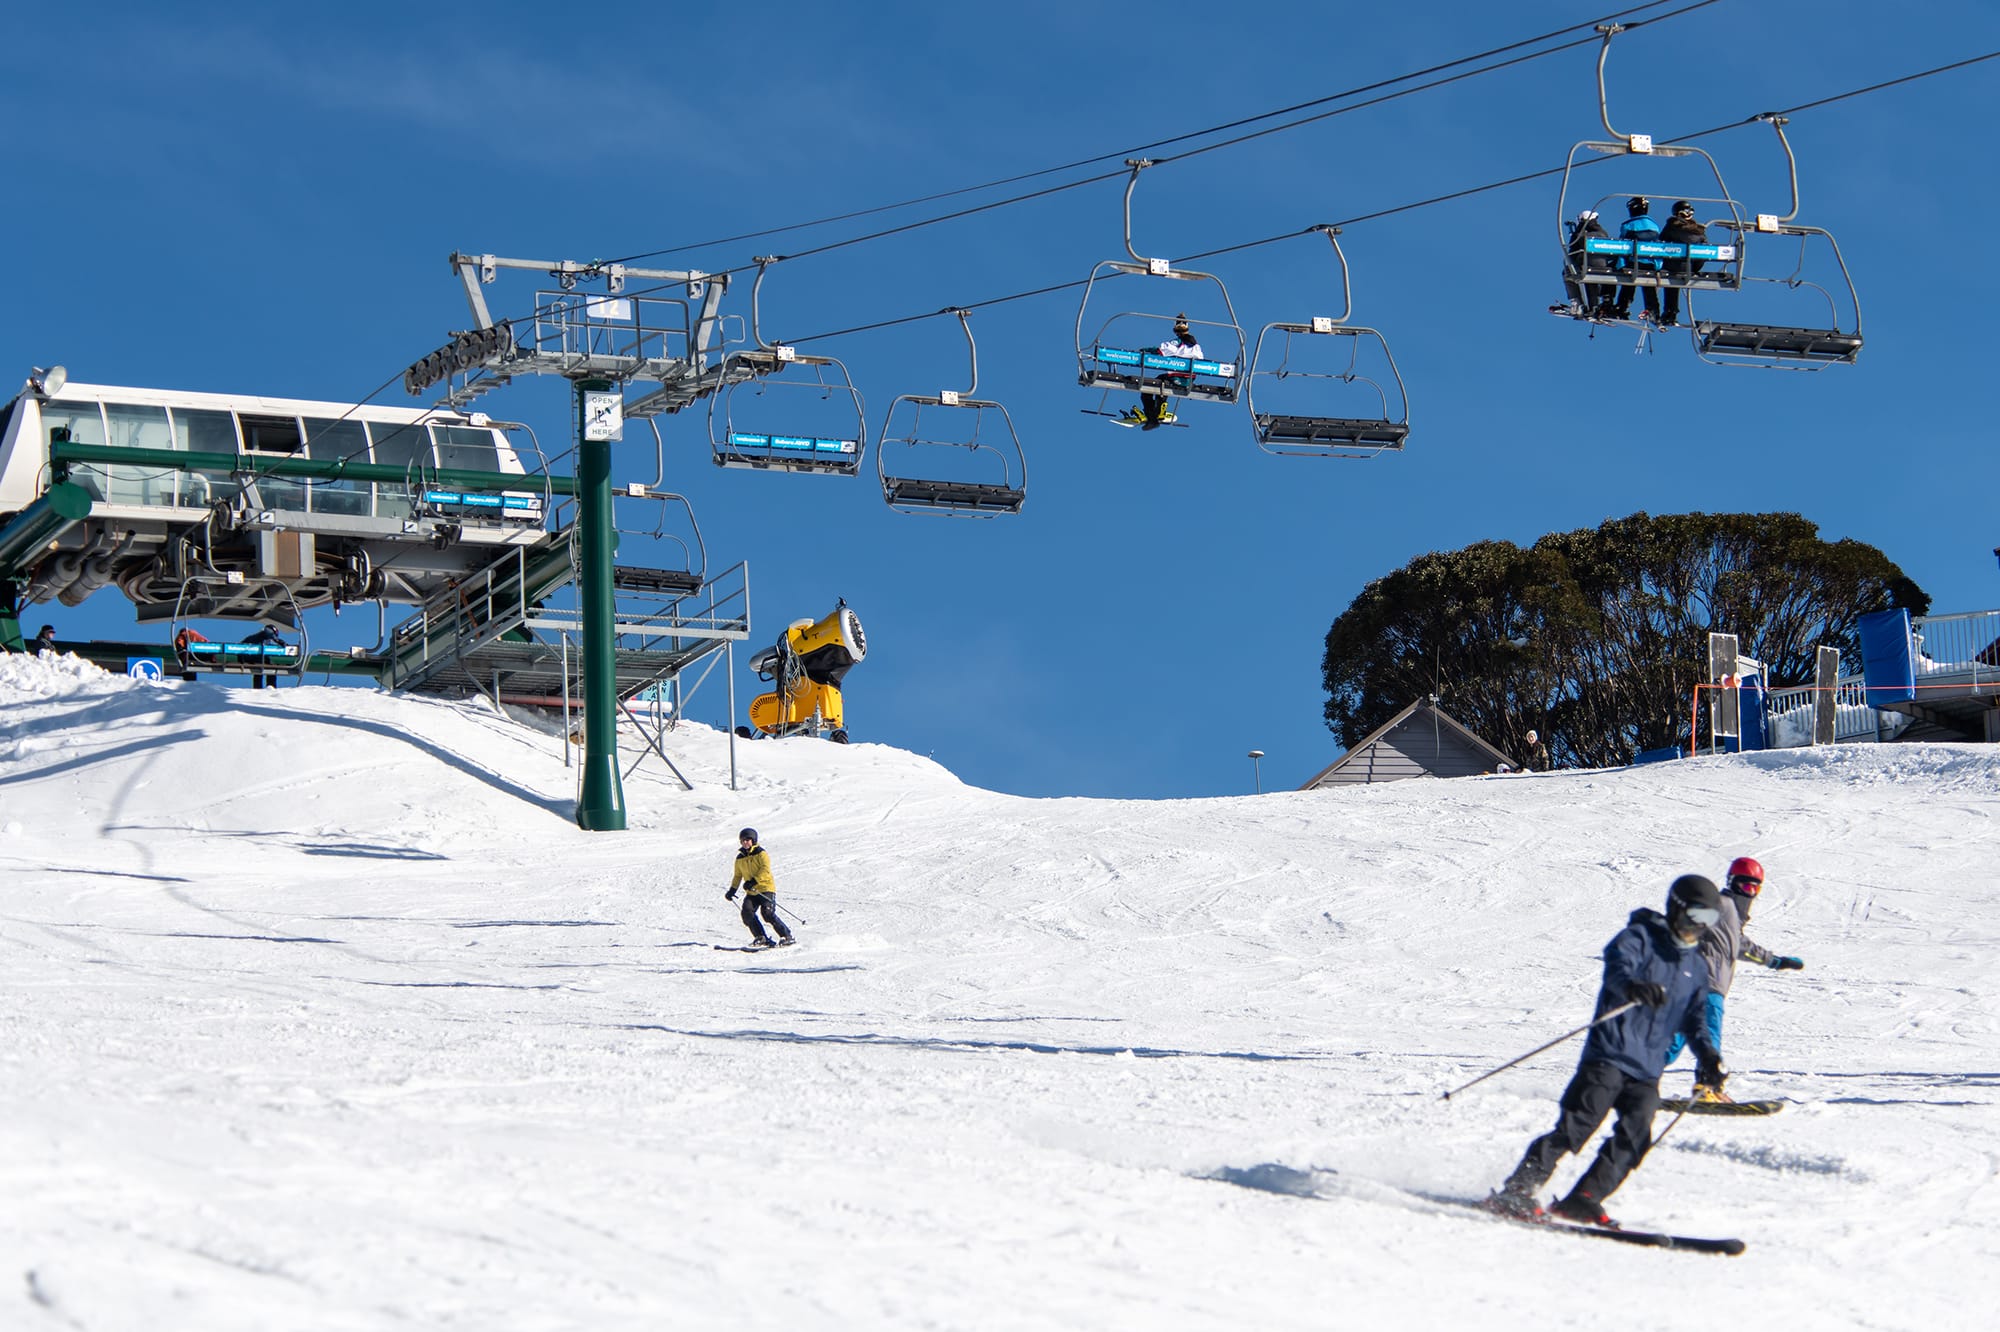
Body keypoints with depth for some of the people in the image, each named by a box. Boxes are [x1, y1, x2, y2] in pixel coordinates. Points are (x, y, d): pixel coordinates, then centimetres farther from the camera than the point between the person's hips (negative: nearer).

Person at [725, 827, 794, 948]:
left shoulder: (761, 854, -4)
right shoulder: (740, 858, 15)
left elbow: (765, 870, -17)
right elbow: (738, 875, 26)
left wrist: (753, 881, -28)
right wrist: (732, 890, 14)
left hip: (766, 888, -6)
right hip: (751, 892, 6)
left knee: (767, 913, -21)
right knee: (747, 913, -17)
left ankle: (786, 936, -11)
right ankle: (761, 938, -9)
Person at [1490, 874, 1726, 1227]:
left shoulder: (1696, 968, 19)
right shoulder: (1638, 938, -2)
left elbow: (1694, 1019, 27)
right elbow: (1618, 967, -22)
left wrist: (1707, 1054, 8)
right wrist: (1633, 986, -46)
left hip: (1647, 1071, 7)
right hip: (1609, 1055, -7)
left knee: (1634, 1137, -11)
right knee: (1577, 1125, -16)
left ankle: (1582, 1200, -8)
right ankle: (1516, 1191, -13)